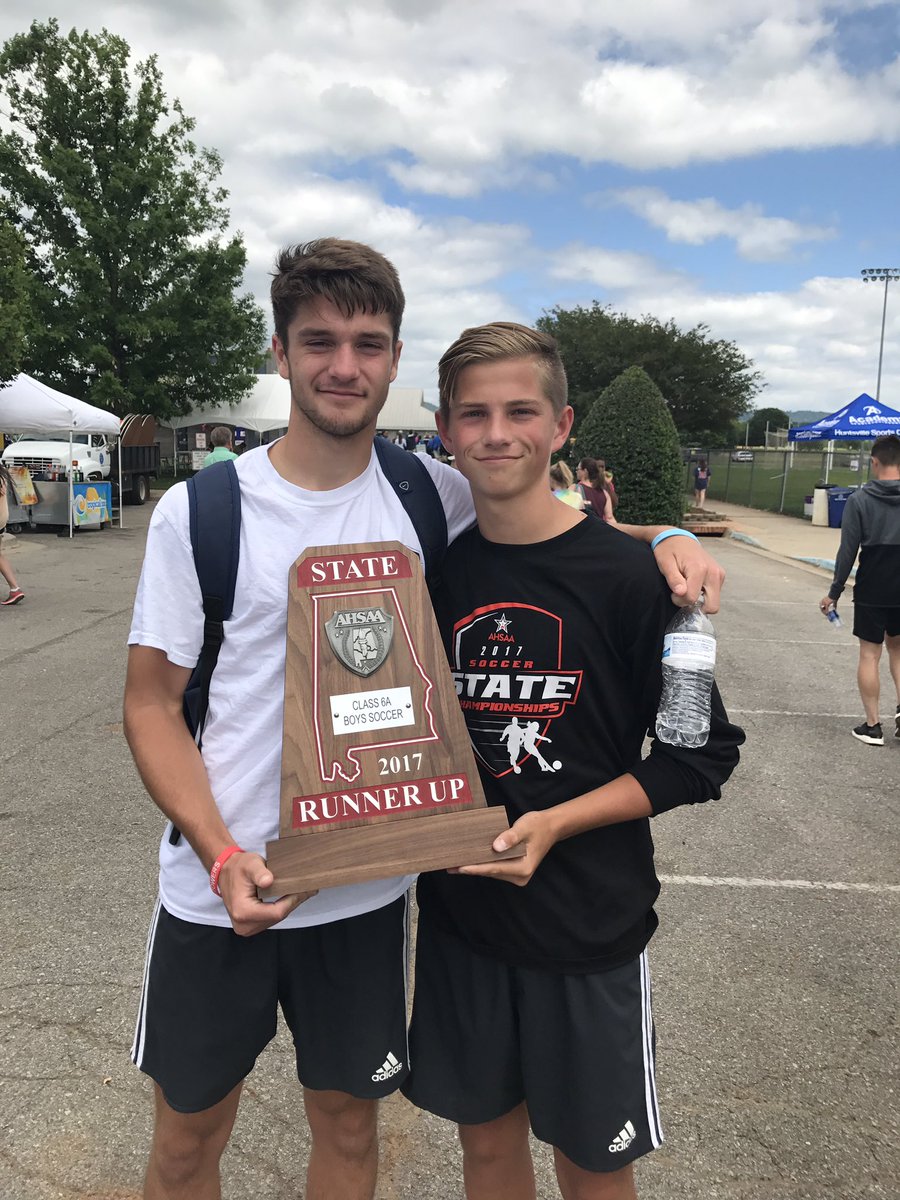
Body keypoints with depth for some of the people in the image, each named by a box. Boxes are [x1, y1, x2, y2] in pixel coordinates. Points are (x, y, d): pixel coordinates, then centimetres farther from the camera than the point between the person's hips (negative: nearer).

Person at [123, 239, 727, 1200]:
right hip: (216, 890, -1)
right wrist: (222, 856, -19)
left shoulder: (428, 494, -4)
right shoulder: (200, 509, -10)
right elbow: (152, 703, -6)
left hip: (366, 886, 2)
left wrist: (660, 538, -11)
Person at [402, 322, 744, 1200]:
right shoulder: (434, 571, -2)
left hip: (591, 926, -3)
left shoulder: (626, 574, -14)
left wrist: (554, 823, -20)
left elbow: (701, 753, -10)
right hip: (460, 914, 3)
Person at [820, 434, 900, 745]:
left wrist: (834, 592, -3)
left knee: (869, 655, 6)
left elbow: (848, 551, -11)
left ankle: (872, 725, 10)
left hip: (871, 593, -3)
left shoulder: (859, 500, -9)